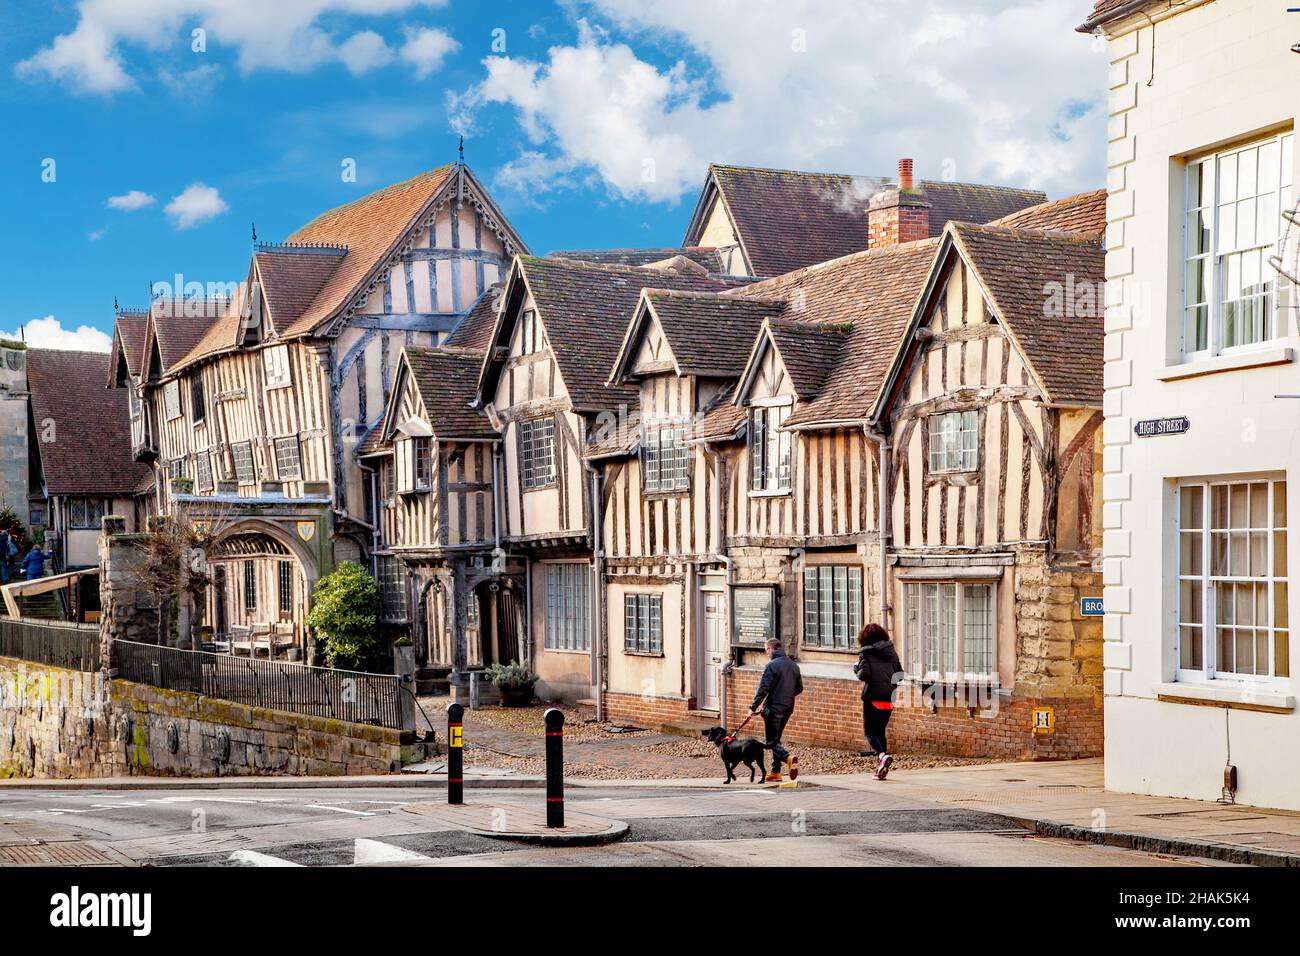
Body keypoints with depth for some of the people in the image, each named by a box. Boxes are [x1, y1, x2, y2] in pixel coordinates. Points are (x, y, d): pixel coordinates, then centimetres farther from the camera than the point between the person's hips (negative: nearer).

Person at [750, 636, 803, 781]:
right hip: (788, 709, 7)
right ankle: (776, 771, 16)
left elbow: (763, 689, -17)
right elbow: (799, 688, 15)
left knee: (771, 741, -2)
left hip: (773, 708, -7)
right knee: (776, 739, 17)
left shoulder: (772, 665, -14)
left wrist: (753, 707, -11)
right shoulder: (794, 666, 8)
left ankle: (788, 758, -26)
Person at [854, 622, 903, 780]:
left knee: (870, 731, 3)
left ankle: (882, 755, -23)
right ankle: (881, 768, 13)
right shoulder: (891, 652, 8)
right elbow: (900, 674, 9)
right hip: (889, 698, 5)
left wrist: (857, 670, 3)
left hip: (873, 697, -5)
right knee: (880, 730, 16)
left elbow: (864, 674, -18)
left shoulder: (866, 653, -6)